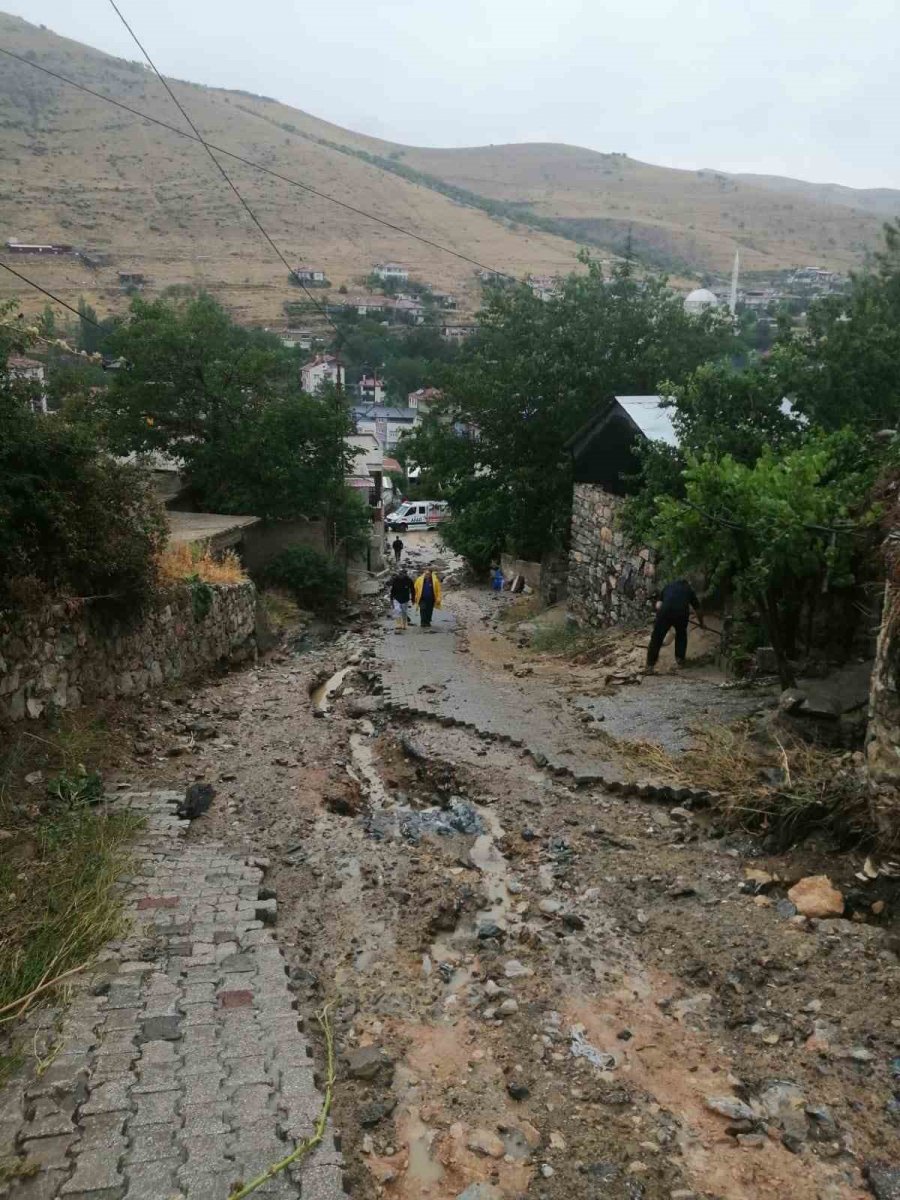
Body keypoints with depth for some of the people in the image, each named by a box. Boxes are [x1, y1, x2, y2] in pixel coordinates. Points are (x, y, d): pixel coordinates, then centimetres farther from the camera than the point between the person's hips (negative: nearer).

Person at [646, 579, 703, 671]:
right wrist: (701, 624, 49)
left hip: (665, 612, 0)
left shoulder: (668, 587, 30)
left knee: (656, 638, 10)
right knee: (681, 635, 28)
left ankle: (650, 664, 9)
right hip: (682, 613, 0)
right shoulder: (689, 589, 29)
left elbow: (658, 605, 17)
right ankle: (680, 660, 31)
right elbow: (698, 610, 36)